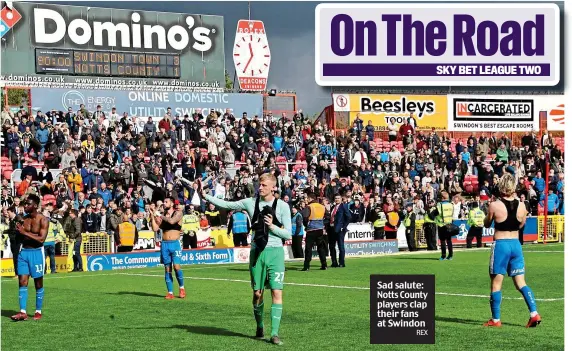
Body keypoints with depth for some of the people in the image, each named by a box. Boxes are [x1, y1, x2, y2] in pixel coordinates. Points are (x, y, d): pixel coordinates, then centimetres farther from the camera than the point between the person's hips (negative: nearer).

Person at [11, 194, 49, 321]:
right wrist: (18, 231, -8)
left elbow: (41, 239, -18)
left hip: (36, 252, -5)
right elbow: (21, 239, 13)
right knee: (22, 281, -3)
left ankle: (38, 311, 15)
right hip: (24, 251, 5)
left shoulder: (42, 220, -9)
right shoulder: (24, 219, 7)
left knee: (38, 283, 5)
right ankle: (23, 312, -5)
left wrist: (25, 232, -21)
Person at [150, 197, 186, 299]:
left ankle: (182, 288, 4)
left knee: (176, 266, -16)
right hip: (164, 244, 4)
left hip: (175, 243, -4)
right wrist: (153, 217, -4)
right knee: (167, 269, 2)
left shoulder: (178, 213, 1)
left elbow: (172, 221, -19)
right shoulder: (162, 216, 13)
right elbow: (155, 228, 3)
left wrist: (160, 216, -7)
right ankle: (170, 293, 4)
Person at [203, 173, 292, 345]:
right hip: (256, 251, 2)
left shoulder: (282, 206, -1)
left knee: (277, 292, -10)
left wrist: (272, 226, -15)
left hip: (275, 252, -2)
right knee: (257, 293, 7)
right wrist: (206, 196, -6)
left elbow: (288, 234, -1)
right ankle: (259, 327, 28)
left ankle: (275, 333, -8)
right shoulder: (250, 202, 5)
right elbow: (226, 204, 3)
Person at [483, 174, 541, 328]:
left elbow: (487, 224, 1)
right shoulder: (521, 206, -2)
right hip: (516, 244, 4)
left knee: (496, 284, 6)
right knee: (521, 283, 12)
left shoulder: (494, 205, -12)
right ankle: (534, 314, 0)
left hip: (500, 245, -4)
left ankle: (495, 319, 9)